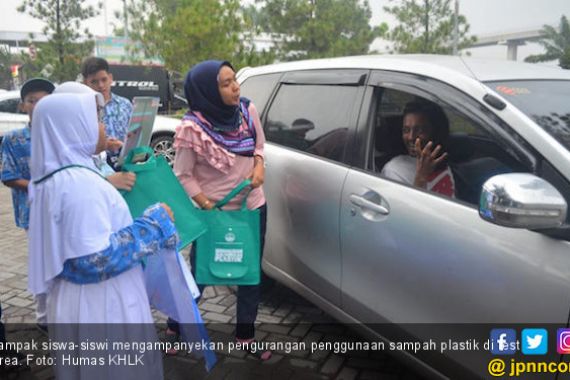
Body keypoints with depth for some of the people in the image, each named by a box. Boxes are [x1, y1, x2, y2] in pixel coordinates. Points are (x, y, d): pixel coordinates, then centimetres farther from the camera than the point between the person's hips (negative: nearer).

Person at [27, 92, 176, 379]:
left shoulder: (55, 175, 5)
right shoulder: (79, 183, -25)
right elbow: (97, 259, -29)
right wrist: (152, 224, -21)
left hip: (78, 299, 9)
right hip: (99, 306, -9)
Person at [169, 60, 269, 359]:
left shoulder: (247, 110, -6)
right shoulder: (193, 128, -21)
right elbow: (183, 175, -12)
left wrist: (259, 165, -10)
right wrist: (207, 206, -18)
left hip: (254, 207, 5)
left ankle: (245, 335, 31)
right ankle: (174, 328, 34)